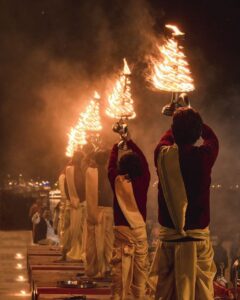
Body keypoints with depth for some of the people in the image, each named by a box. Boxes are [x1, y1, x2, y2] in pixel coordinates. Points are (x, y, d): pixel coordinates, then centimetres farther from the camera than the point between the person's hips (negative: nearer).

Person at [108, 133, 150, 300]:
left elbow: (111, 165, 12)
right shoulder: (143, 181, -3)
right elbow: (144, 162, 11)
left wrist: (117, 144, 25)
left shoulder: (117, 181, -5)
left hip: (122, 231, -2)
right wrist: (129, 141, 19)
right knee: (140, 271, 10)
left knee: (121, 271, -3)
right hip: (141, 230, 2)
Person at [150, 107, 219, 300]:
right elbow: (212, 137, 14)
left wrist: (179, 125, 39)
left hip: (168, 236, 2)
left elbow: (166, 138, 21)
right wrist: (195, 121, 30)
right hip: (198, 237, -2)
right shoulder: (204, 156, -10)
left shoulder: (163, 155, -4)